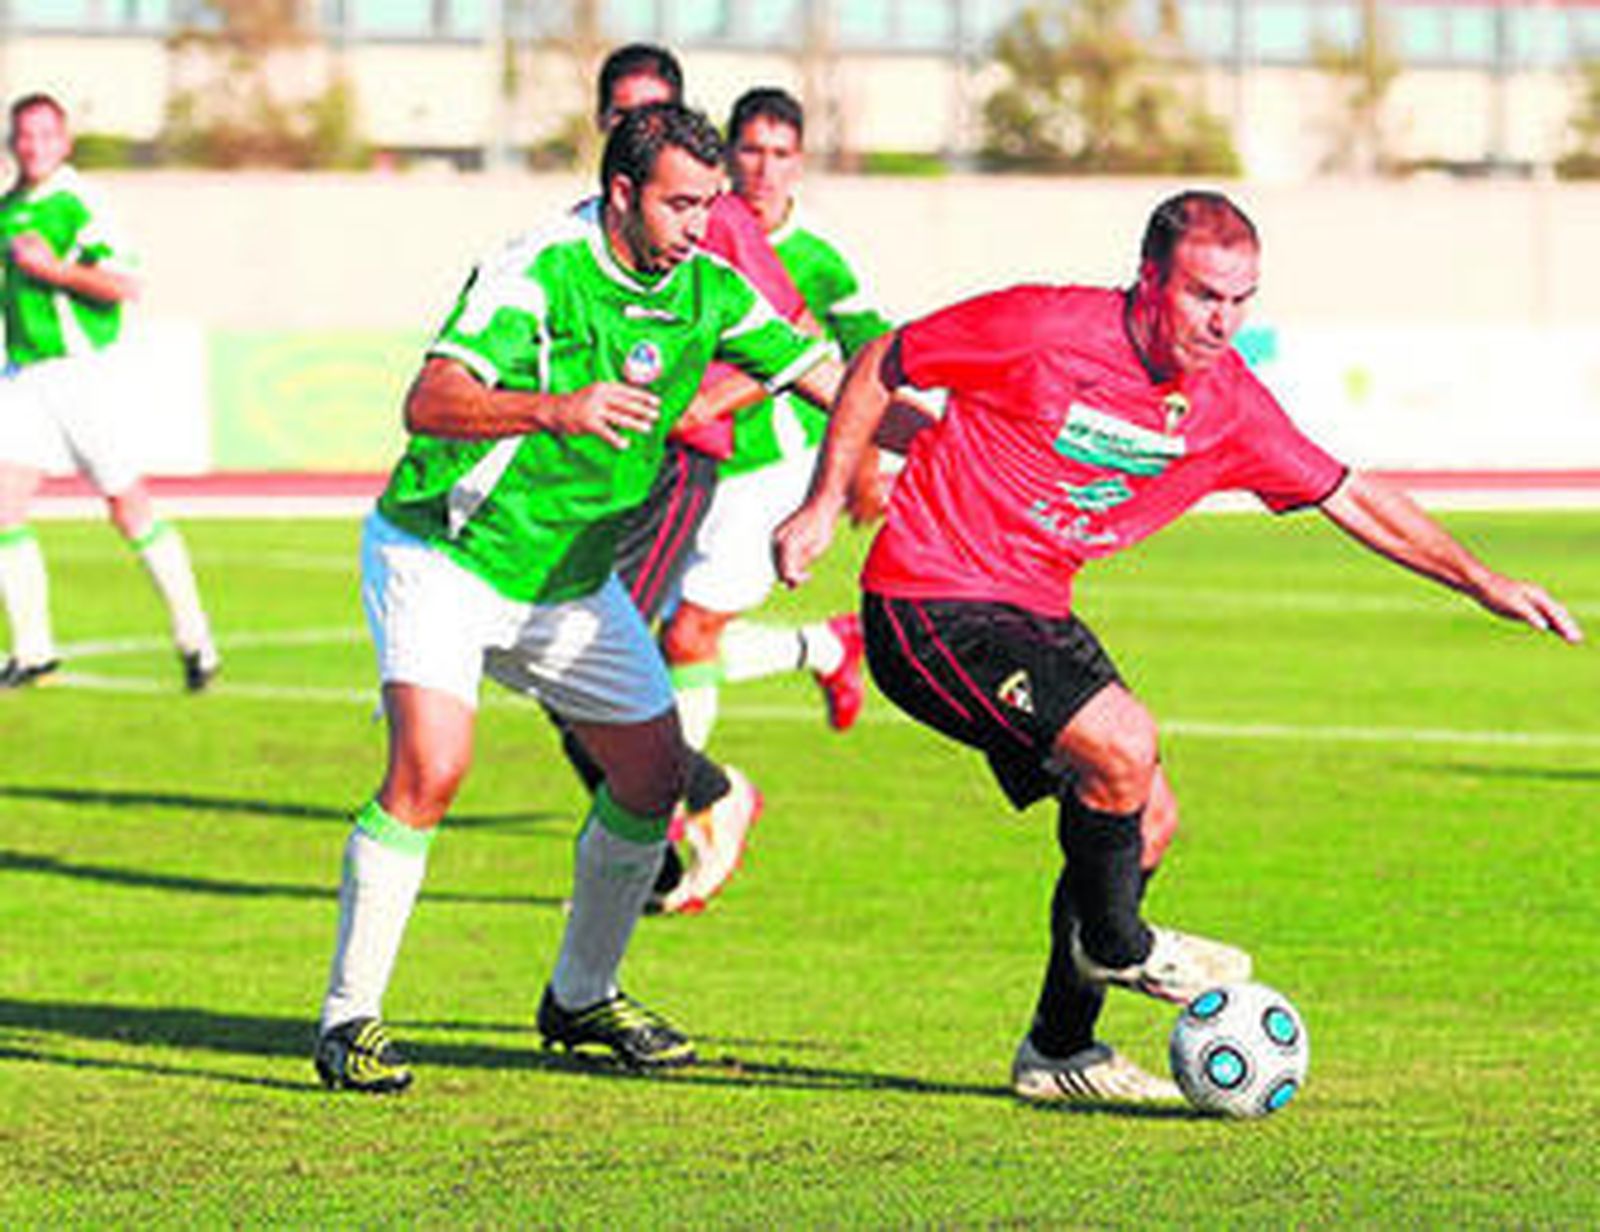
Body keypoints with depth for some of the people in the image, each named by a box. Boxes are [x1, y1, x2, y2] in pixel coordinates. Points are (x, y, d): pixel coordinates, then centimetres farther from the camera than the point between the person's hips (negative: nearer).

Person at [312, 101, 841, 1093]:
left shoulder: (708, 289, -4)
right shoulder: (538, 272, -24)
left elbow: (833, 379, 5)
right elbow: (429, 404, -36)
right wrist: (556, 408, -51)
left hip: (572, 576, 7)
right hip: (443, 555, -7)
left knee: (655, 775, 7)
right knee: (431, 768, -23)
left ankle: (582, 996, 27)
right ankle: (349, 1019, -13)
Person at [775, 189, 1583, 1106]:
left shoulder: (1227, 403, 0)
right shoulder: (1043, 328, -18)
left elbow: (1349, 497, 9)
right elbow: (882, 365, -6)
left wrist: (1482, 582, 5)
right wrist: (826, 504, -7)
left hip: (1034, 614, 8)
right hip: (930, 603, -8)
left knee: (1146, 820, 5)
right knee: (1122, 745, -25)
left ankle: (1060, 1052, 20)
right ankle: (1110, 944, 2)